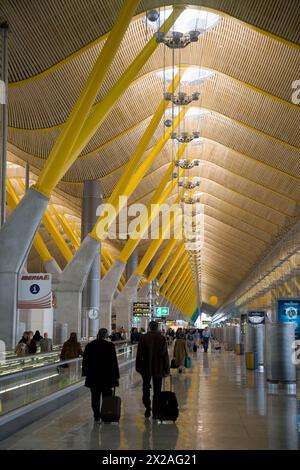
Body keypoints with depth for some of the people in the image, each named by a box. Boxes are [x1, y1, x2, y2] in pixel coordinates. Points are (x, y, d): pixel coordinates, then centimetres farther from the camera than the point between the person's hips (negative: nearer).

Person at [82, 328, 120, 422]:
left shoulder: (89, 345, 3)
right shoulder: (110, 345, -7)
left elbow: (85, 361, 8)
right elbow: (114, 361, -7)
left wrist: (86, 373, 17)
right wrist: (116, 376, -2)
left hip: (93, 376, 3)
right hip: (107, 376, -3)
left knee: (95, 397, 8)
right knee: (107, 397, 5)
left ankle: (96, 416, 9)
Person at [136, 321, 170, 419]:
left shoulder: (143, 338, -5)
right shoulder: (162, 338, -6)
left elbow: (139, 354, -3)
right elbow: (165, 355, -5)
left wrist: (138, 367, 6)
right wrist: (166, 369, 1)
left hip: (146, 368, 0)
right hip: (158, 369, 0)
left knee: (146, 388, 15)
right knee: (157, 391, 8)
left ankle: (147, 407, 0)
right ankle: (155, 413, 9)